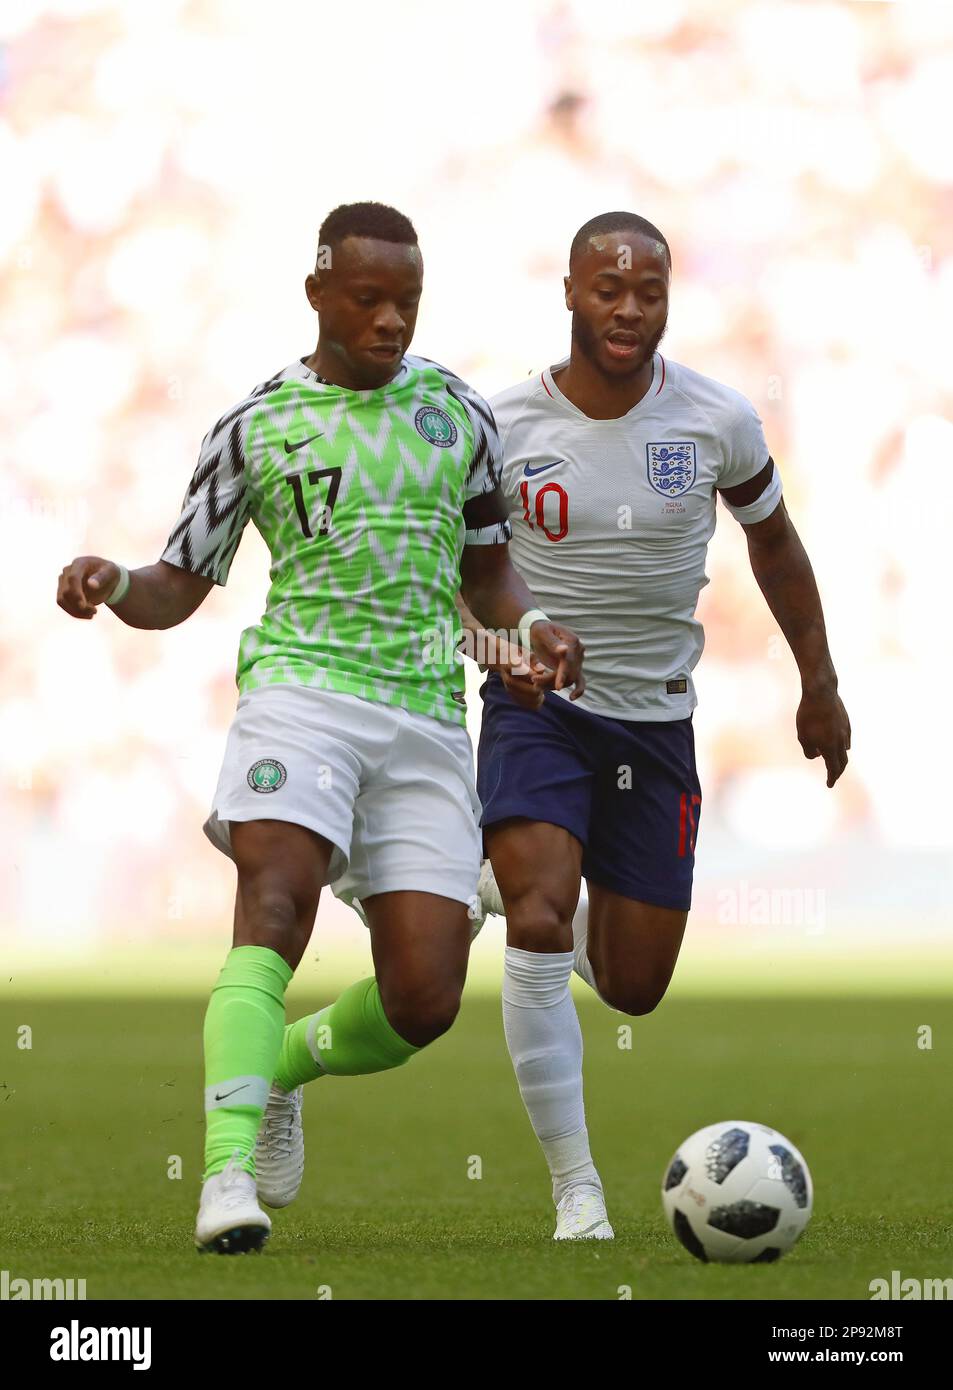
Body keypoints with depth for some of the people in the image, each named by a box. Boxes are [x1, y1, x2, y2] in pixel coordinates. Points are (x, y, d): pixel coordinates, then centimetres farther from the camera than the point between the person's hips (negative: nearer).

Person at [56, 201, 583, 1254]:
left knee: (423, 1002, -7)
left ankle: (281, 1067, 25)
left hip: (426, 716, 3)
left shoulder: (456, 413, 15)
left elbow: (486, 573, 25)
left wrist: (530, 628, 3)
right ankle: (229, 1174, -36)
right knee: (276, 901, -30)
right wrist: (112, 585, -12)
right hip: (303, 686, -3)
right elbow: (178, 590, 11)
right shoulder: (252, 427, 7)